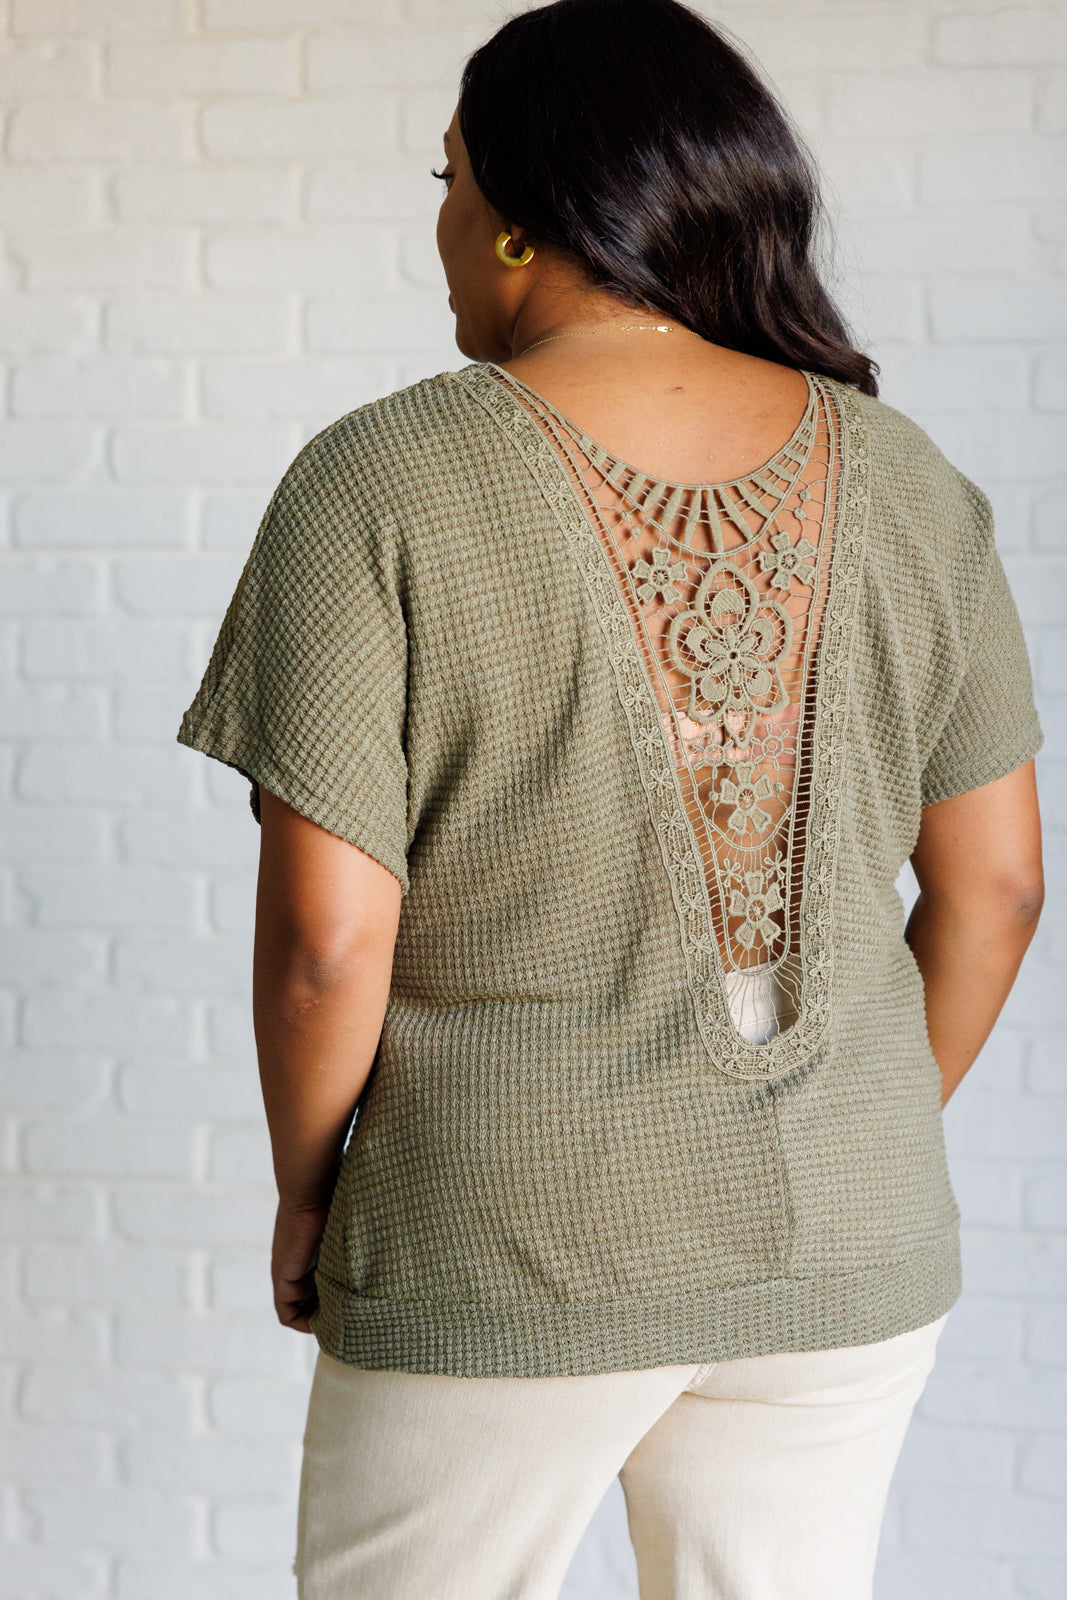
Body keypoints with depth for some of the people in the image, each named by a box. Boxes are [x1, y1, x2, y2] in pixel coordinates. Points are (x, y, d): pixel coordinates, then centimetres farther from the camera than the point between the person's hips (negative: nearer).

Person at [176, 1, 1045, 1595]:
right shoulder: (903, 482, -1)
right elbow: (993, 883, 3)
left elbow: (325, 938, -17)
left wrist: (305, 1190, 1)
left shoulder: (379, 490, -14)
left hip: (504, 1249, -3)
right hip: (845, 1251, 4)